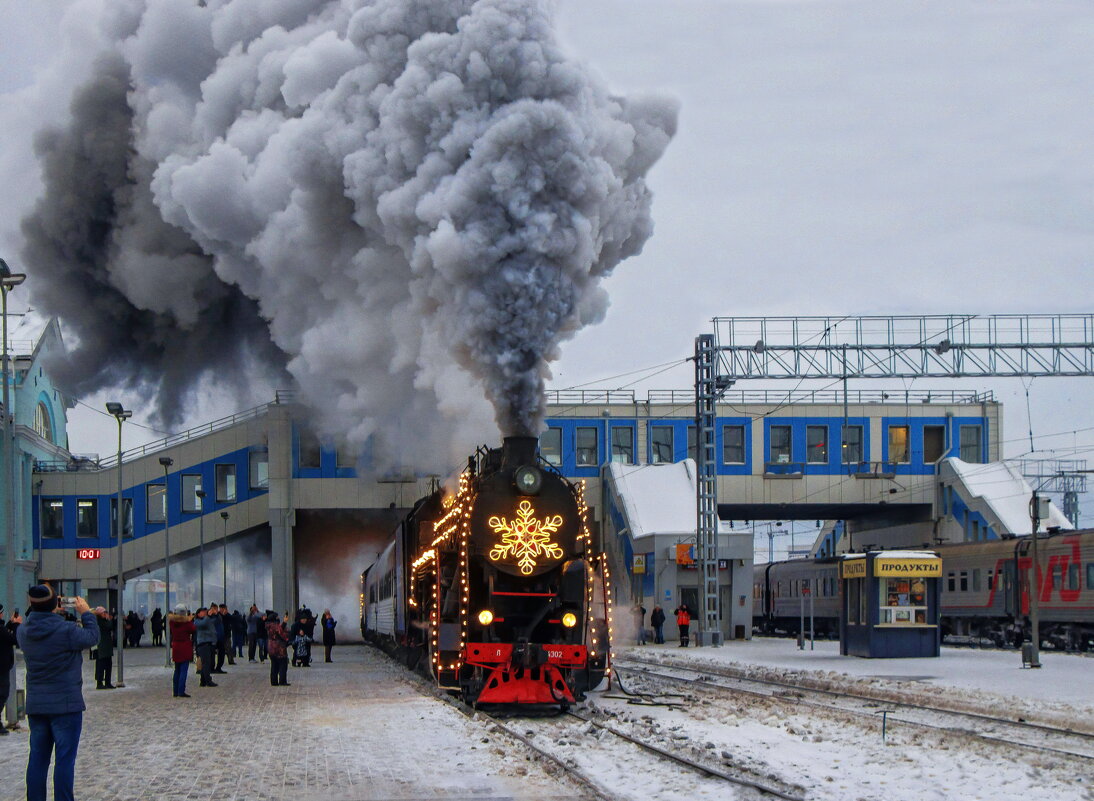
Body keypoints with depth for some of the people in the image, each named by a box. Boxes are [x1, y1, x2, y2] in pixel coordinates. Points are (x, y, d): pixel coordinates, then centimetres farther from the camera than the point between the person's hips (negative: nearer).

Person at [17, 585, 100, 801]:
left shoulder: (23, 632, -2)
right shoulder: (66, 630, -19)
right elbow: (92, 637, -3)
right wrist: (86, 614, 10)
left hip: (35, 705, 6)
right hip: (65, 704, -6)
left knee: (37, 759, 11)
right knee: (64, 759, -1)